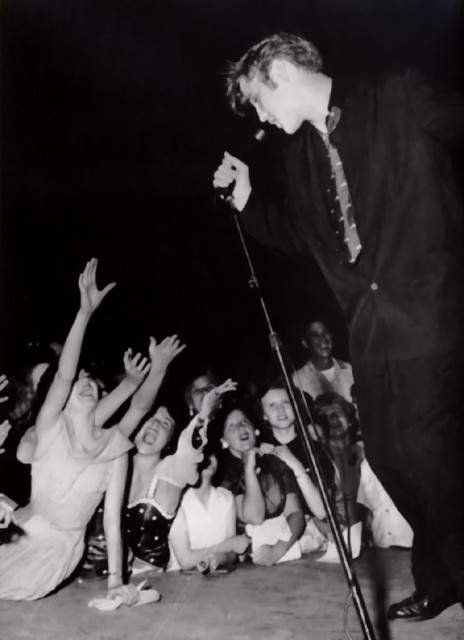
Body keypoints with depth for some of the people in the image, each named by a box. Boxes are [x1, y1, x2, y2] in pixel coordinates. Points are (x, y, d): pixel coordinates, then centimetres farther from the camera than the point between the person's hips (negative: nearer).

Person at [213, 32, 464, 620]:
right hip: (371, 323, 7)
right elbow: (296, 236, 22)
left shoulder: (401, 102, -5)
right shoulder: (298, 151, 14)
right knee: (387, 455, 9)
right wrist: (246, 198, 9)